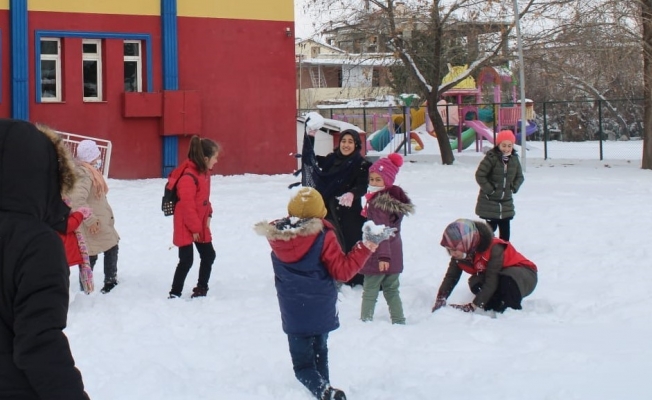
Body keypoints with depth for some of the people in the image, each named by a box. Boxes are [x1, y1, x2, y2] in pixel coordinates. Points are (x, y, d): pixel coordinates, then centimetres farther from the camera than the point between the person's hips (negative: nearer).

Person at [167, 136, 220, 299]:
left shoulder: (204, 173, 6)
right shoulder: (188, 177, -25)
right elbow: (187, 205, -24)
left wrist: (208, 215, 6)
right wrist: (195, 228, -18)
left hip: (201, 225, 10)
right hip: (186, 227, -10)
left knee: (208, 255, 14)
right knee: (186, 260, -7)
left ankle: (202, 288, 28)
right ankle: (175, 293, 4)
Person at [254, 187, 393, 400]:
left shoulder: (278, 235, -9)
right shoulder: (323, 236, -18)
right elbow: (343, 270, -14)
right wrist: (367, 245, -11)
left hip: (293, 314, 1)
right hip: (321, 311, 0)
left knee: (302, 364, 3)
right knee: (319, 352, 24)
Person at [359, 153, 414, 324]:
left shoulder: (377, 203, -18)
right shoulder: (396, 198, 9)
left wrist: (382, 255, -28)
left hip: (379, 255, -8)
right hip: (394, 255, 8)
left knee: (370, 291, 0)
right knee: (392, 290, 17)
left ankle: (366, 320, 1)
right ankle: (399, 320, 20)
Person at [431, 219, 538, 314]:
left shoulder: (494, 249, -35)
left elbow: (491, 282, -38)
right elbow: (451, 277, -15)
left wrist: (473, 306, -40)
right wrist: (440, 300, -31)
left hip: (525, 274, -6)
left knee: (507, 281, -41)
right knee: (476, 284, -25)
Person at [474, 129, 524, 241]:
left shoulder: (514, 159, 2)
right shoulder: (491, 158, -17)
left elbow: (520, 176, 15)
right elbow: (480, 175, -17)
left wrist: (514, 188, 0)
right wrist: (489, 189, -16)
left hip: (506, 201, 6)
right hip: (489, 201, -5)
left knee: (505, 228, 11)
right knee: (491, 227, -4)